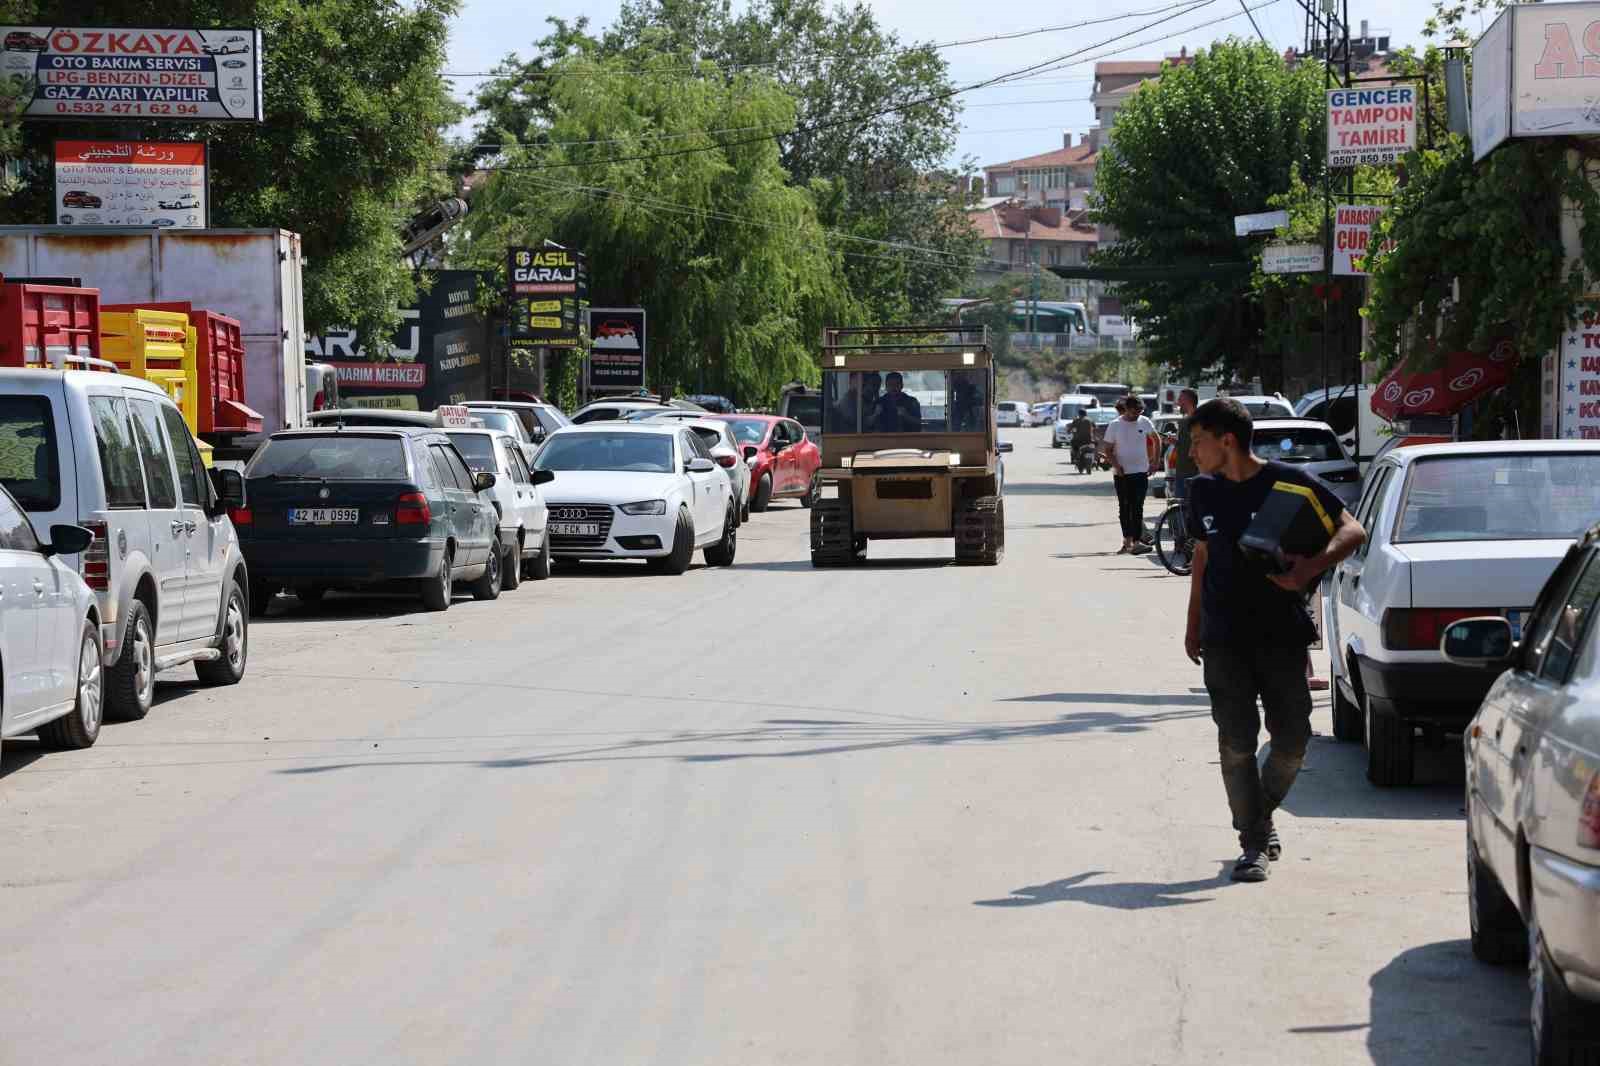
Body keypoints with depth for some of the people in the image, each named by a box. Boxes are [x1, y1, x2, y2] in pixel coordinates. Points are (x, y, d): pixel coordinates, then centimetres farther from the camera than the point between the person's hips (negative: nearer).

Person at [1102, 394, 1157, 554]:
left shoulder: (1145, 422, 0)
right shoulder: (1115, 426, -4)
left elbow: (1155, 439, 15)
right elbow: (1108, 449, -1)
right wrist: (1116, 465, -16)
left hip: (1141, 472, 0)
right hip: (1121, 473, 0)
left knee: (1137, 508, -6)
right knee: (1124, 508, 8)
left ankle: (1136, 542, -9)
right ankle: (1127, 540, 18)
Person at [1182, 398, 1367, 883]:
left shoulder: (1289, 482, -7)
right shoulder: (1204, 491, 7)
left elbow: (1353, 531, -8)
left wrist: (1311, 566, -24)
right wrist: (1193, 624, 18)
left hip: (1282, 633, -2)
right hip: (1224, 638, 2)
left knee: (1292, 739, 0)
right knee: (1236, 742, -6)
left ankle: (1262, 813, 27)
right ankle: (1253, 844, 0)